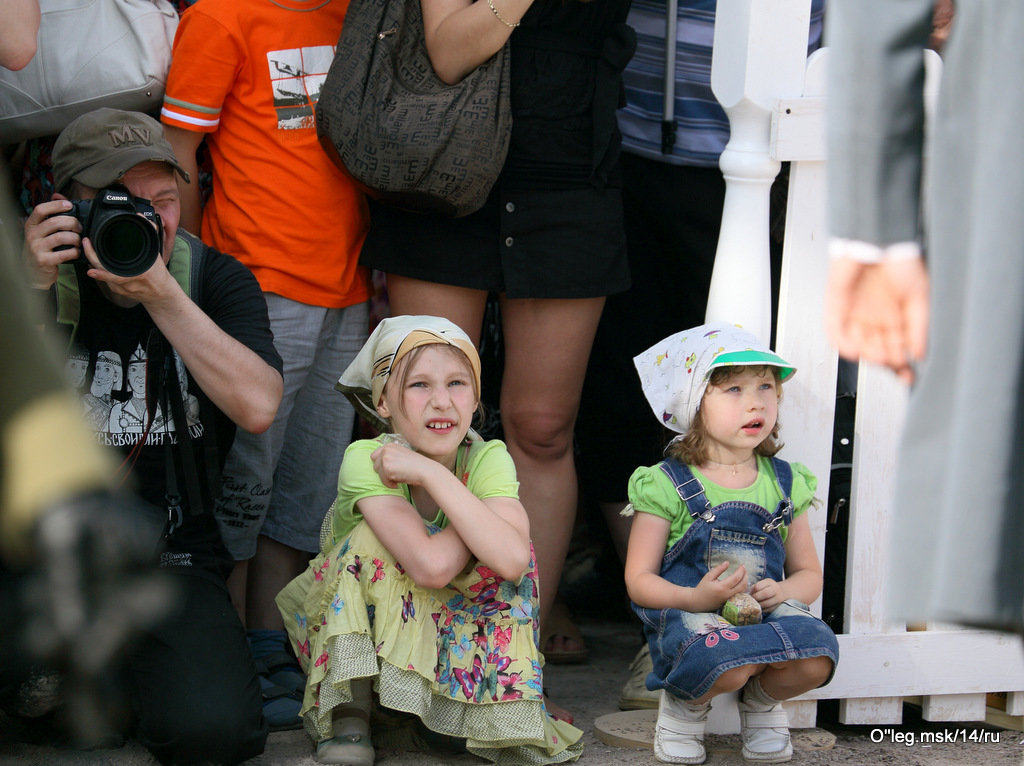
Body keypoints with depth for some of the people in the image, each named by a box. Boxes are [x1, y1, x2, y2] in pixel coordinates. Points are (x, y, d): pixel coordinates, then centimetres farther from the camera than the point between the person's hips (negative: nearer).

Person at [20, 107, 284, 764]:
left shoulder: (216, 279, 2)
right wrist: (33, 289, -19)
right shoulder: (38, 274, 1)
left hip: (171, 562, 0)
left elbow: (258, 408, -16)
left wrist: (161, 295, -20)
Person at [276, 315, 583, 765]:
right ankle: (347, 710, -19)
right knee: (373, 540, -29)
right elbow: (431, 565, -39)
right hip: (354, 626, -2)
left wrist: (431, 473, -35)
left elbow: (512, 559, -37)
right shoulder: (365, 460, -25)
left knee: (506, 552, -23)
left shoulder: (488, 459, -17)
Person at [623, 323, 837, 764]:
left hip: (765, 610, 4)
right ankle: (685, 705, 1)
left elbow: (809, 574, 16)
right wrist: (696, 598, -21)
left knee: (816, 656, -29)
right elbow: (639, 581, -3)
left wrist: (783, 592, -8)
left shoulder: (784, 484, 12)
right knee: (728, 662, -37)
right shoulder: (667, 485, -2)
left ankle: (762, 701, 7)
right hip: (687, 612, -4)